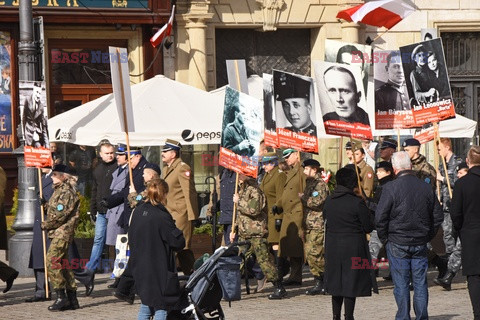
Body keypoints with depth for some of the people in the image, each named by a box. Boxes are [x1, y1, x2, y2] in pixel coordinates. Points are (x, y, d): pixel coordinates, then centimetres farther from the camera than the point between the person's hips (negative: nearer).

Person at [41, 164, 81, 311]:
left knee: (52, 261, -14)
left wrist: (45, 225, -7)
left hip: (62, 232, -10)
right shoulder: (60, 190, 17)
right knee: (63, 264, 11)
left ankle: (61, 297, -12)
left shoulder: (66, 192, -14)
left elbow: (60, 215, -18)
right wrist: (45, 203, 8)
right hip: (58, 233, 10)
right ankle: (72, 299, 14)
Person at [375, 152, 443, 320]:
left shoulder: (390, 188, -11)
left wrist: (384, 238, 2)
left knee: (401, 285, 2)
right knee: (420, 283, 9)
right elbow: (438, 216, 9)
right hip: (421, 243, 3)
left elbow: (380, 217, -12)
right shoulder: (426, 187, 2)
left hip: (398, 243, -3)